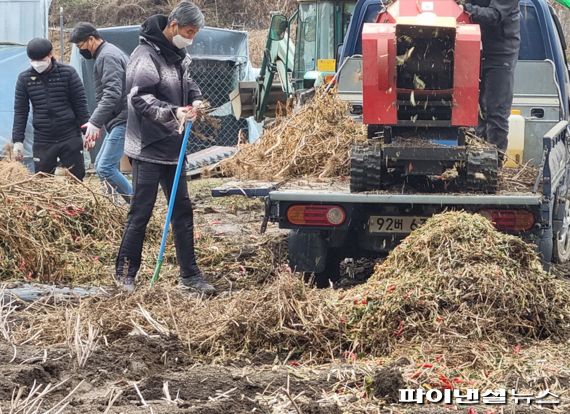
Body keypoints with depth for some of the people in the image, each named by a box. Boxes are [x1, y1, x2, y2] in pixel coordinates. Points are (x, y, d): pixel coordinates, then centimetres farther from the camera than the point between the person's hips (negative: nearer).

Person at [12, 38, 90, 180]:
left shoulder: (68, 73, -3)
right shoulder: (25, 78, 3)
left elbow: (81, 104, 1)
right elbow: (20, 111, 6)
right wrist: (17, 140, 1)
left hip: (70, 139, -2)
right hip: (42, 142, 2)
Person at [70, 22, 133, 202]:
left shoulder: (107, 56, -13)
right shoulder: (108, 54, 21)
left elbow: (112, 94, -24)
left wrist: (95, 122, -27)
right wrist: (98, 124, 26)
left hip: (122, 120, -11)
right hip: (117, 121, 11)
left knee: (105, 168, -15)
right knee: (100, 165, 13)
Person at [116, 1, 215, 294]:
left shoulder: (176, 55, 10)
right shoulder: (146, 56, -18)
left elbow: (187, 82, 25)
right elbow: (140, 98, -25)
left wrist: (195, 99, 3)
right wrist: (172, 113, -37)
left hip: (172, 148, 9)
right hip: (148, 149, -9)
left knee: (182, 209, 10)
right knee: (141, 212, -3)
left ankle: (189, 273, 16)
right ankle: (125, 273, 9)